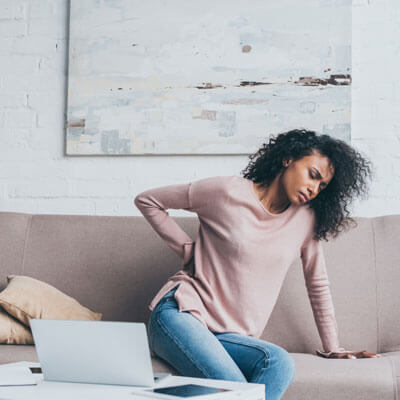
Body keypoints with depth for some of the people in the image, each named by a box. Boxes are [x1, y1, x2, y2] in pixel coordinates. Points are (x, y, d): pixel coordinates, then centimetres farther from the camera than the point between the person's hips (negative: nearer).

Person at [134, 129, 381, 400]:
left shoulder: (306, 218, 7)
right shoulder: (227, 192, -4)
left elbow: (318, 283, 18)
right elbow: (146, 201, 5)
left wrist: (332, 348, 17)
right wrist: (188, 248, 0)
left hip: (229, 336, 4)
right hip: (180, 313, -4)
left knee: (281, 363, -31)